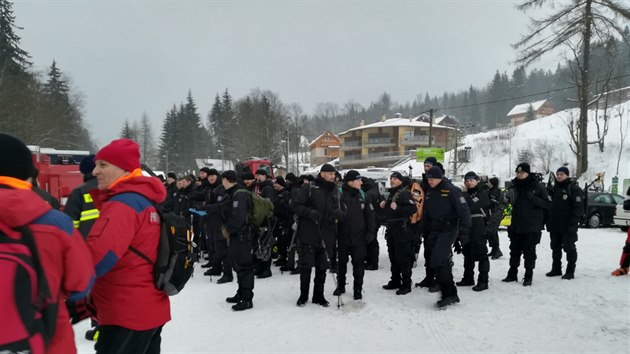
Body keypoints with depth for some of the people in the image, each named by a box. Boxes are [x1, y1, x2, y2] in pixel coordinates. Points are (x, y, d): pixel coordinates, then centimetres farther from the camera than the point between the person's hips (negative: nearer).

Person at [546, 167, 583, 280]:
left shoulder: (574, 189, -7)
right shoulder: (555, 188, 15)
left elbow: (578, 208, -13)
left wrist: (573, 224, -19)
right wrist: (548, 222, 14)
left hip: (567, 227, -7)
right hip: (554, 226, 7)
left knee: (569, 248, 1)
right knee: (555, 248, 13)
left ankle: (570, 271, 9)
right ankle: (556, 269, 23)